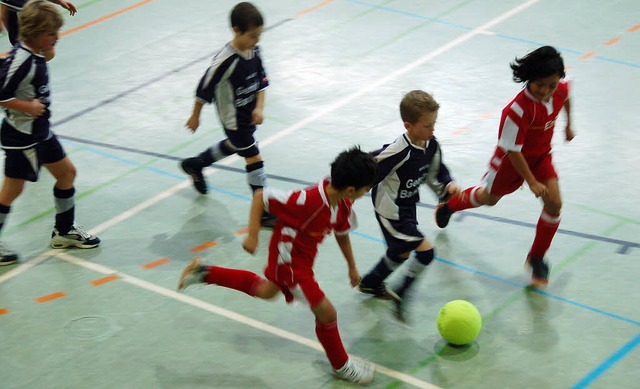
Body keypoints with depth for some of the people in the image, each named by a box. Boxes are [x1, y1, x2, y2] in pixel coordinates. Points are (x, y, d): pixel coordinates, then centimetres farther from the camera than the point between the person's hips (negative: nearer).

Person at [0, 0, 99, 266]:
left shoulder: (34, 55, 0)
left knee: (66, 172, 17)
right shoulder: (21, 61, -27)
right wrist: (27, 107, -23)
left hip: (40, 131, 10)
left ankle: (64, 232, 31)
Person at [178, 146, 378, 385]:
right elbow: (260, 196, -29)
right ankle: (340, 365, 23)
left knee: (267, 291, 32)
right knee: (326, 312, -2)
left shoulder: (344, 205, -16)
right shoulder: (308, 201, -39)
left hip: (304, 255, 9)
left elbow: (341, 233, 7)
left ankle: (204, 273, 42)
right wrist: (252, 236, -28)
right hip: (290, 260, -8)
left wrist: (352, 266, 15)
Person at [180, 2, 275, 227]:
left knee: (233, 146, 31)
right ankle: (262, 212, 5)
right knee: (253, 158, -5)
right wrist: (195, 117, -8)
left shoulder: (254, 51, -10)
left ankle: (195, 165, 56)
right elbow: (204, 89, -20)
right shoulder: (226, 60, -31)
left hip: (249, 114, 8)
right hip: (233, 119, -8)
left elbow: (262, 81, 4)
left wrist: (259, 107, -11)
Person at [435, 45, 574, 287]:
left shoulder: (561, 88, -22)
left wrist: (568, 126, 20)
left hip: (541, 156, 4)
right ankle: (449, 205, 55)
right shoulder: (519, 110, -40)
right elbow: (513, 151, -30)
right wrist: (532, 182, -28)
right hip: (512, 161, -4)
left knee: (554, 203, -11)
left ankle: (536, 258, 10)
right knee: (489, 197, 22)